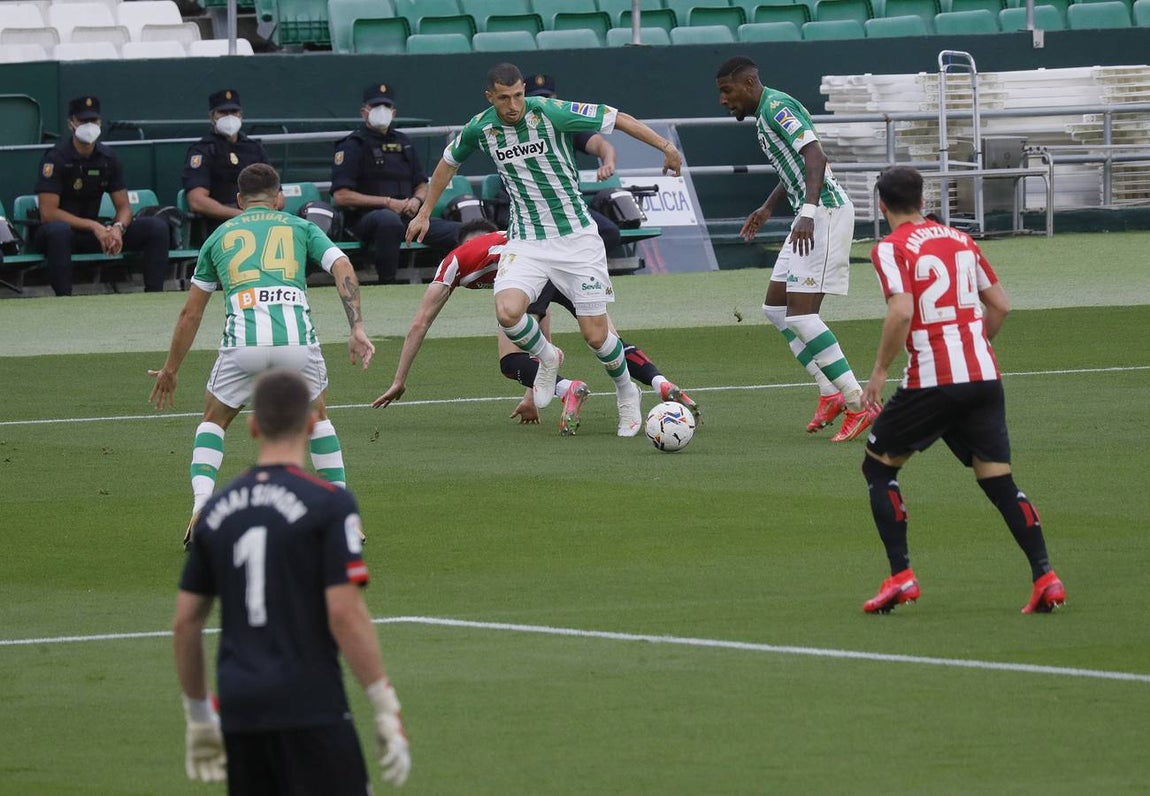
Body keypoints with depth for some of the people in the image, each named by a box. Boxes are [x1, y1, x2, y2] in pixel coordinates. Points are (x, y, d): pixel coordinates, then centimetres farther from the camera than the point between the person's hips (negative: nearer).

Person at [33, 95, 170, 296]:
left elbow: (124, 207, 6)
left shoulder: (108, 158, 5)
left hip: (95, 232, 6)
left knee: (157, 227, -10)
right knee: (58, 230, -43)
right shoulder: (55, 158, -12)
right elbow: (48, 213, -20)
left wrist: (118, 228, -19)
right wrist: (94, 227, -25)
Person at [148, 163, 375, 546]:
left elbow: (190, 313, 29)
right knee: (317, 417, 27)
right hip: (297, 337, 0)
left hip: (242, 341, 0)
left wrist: (170, 371, 37)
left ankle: (201, 510, 2)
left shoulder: (220, 236, 26)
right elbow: (343, 268, 6)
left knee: (213, 421, 24)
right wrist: (357, 328, -1)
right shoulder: (300, 227, 24)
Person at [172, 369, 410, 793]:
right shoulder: (329, 504, -7)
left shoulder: (218, 509, 10)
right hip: (312, 710, -6)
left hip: (240, 711, 6)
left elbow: (185, 622, 13)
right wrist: (387, 711, -8)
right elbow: (345, 614, -13)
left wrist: (198, 716, 23)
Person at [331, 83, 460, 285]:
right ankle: (386, 283, -31)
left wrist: (417, 200, 0)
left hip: (408, 216, 6)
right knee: (389, 219, -41)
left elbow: (422, 186, 26)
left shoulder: (402, 143, 21)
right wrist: (387, 203, -13)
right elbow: (340, 196, -10)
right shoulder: (353, 146, 0)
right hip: (365, 218, -6)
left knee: (457, 231, -14)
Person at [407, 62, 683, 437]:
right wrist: (424, 213, 22)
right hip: (526, 241, 2)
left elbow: (617, 118, -9)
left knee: (596, 334, -3)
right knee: (507, 312, -24)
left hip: (575, 235, -2)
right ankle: (547, 358, 10)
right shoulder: (479, 129, -4)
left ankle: (626, 393, 28)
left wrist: (665, 146, -10)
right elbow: (448, 161, 17)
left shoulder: (551, 113, -16)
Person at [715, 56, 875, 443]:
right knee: (775, 307, 13)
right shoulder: (764, 114, 18)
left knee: (800, 314, -14)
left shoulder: (777, 107, -14)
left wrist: (808, 213, -34)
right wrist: (768, 207, 32)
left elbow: (815, 156, -26)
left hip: (825, 212, -11)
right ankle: (831, 395, 13)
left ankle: (858, 404, -14)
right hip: (812, 213, 11)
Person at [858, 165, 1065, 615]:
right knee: (998, 480, 6)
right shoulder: (960, 240, 15)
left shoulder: (891, 249, -4)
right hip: (984, 376, 5)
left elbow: (901, 312, -18)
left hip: (932, 381, -5)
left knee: (878, 465, 12)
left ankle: (901, 576, 3)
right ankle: (1044, 576, -9)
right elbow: (999, 305, 17)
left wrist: (879, 372, -9)